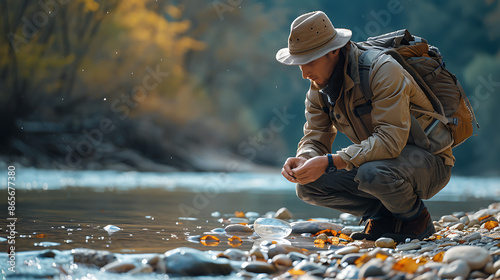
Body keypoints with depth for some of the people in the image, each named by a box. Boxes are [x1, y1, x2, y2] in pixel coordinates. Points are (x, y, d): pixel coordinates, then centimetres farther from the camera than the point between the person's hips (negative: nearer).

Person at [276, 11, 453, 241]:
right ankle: (386, 216, 0)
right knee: (308, 186, -11)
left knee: (371, 173, -39)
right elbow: (315, 139, 1)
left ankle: (416, 218, -8)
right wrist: (303, 159, -25)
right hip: (377, 160, 7)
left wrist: (329, 162, -38)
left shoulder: (383, 70, -25)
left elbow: (390, 140, -34)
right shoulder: (319, 87, 0)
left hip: (429, 163, -7)